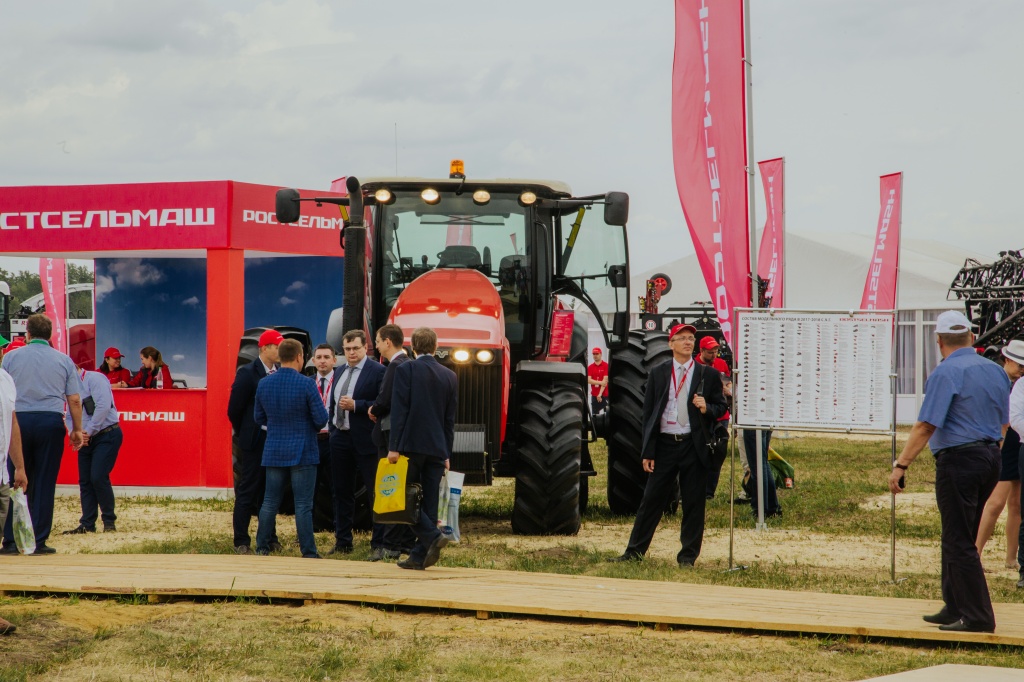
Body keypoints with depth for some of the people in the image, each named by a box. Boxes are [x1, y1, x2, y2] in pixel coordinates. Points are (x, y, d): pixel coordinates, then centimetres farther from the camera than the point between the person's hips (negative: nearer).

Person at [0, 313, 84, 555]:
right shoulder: (64, 360, 8)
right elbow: (75, 400, 6)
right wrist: (77, 429, 16)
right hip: (51, 422, 0)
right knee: (44, 484, 3)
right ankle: (39, 541, 2)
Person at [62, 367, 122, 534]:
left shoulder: (94, 379, -12)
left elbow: (103, 406, -21)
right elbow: (69, 417, 13)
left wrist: (88, 432, -18)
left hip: (107, 436, -8)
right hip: (86, 440, 8)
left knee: (98, 477, -15)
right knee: (85, 481, 4)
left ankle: (109, 521, -2)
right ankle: (87, 525, 10)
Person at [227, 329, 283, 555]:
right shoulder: (248, 373, -10)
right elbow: (234, 409, -7)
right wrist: (244, 435, 1)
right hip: (254, 442, -5)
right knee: (247, 492, -1)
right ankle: (241, 542, 4)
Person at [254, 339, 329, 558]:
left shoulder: (264, 384, 1)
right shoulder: (306, 384, -13)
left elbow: (259, 418, 10)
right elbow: (321, 419, -12)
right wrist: (311, 425, 10)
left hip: (273, 452, 4)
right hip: (302, 453, -4)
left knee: (270, 501, 12)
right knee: (303, 505, -2)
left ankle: (262, 548, 16)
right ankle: (308, 553, -1)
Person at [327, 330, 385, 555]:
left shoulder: (378, 371, -8)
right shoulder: (340, 372, 15)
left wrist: (355, 405, -20)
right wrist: (333, 430, 14)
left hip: (365, 441, -7)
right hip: (341, 438, 7)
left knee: (376, 493, -2)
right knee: (342, 492, 11)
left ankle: (379, 543, 2)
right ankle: (343, 542, 19)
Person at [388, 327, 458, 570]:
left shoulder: (406, 370, -6)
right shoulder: (450, 376, 9)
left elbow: (399, 411, -11)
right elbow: (450, 419, 11)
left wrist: (394, 447, -10)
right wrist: (447, 454, 16)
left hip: (411, 444, -5)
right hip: (437, 447, 5)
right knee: (429, 500, 6)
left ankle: (431, 535, -15)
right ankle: (419, 556, 7)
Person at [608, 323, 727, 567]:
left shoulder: (708, 375, 6)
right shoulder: (657, 374, 7)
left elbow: (721, 406, 10)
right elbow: (648, 412, 6)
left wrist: (706, 408, -14)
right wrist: (647, 451, 0)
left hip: (694, 445, 0)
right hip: (664, 444, 1)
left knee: (693, 502, 2)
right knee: (651, 499, 2)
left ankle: (688, 556, 11)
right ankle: (634, 552, 9)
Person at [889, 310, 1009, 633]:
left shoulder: (946, 373, -13)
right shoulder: (996, 371, 10)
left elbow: (926, 426, -17)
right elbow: (1002, 422, 19)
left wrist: (901, 465, -15)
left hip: (959, 460, -8)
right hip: (991, 456, 8)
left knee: (959, 542, -4)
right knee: (959, 538, 17)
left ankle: (977, 616, -4)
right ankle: (955, 608, 20)